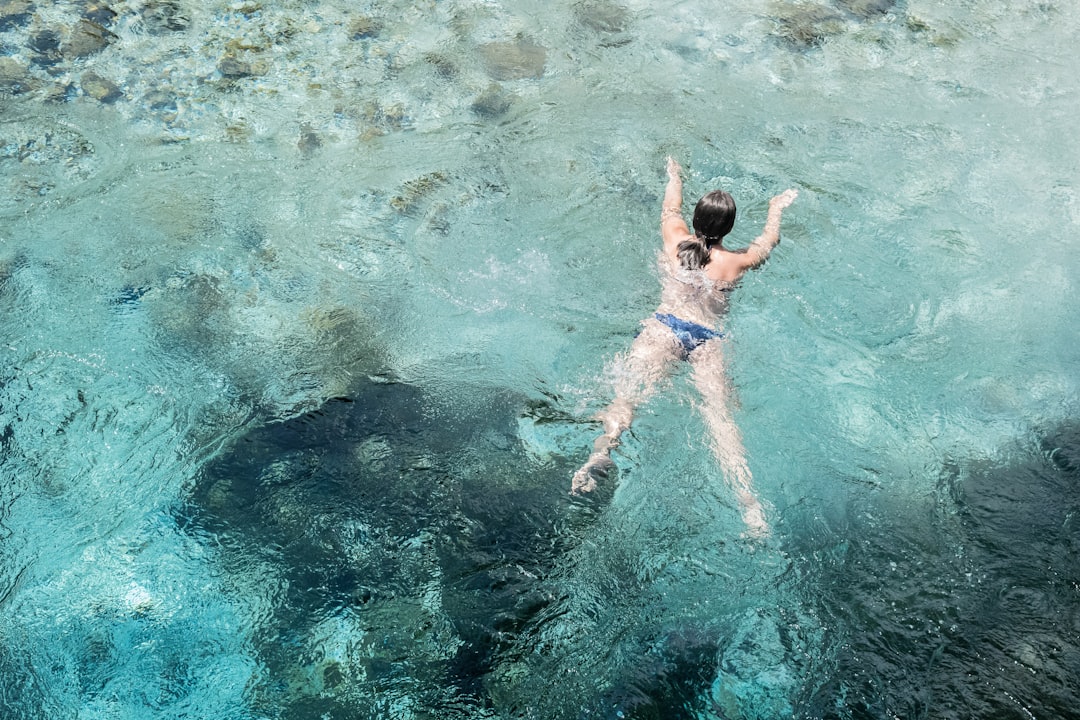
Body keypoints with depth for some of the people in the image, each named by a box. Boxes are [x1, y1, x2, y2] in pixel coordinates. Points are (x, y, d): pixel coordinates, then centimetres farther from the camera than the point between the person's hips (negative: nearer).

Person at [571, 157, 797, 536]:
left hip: (665, 326, -1)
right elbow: (769, 239, 43)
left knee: (630, 391, -22)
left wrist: (675, 174, 63)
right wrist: (776, 207, 63)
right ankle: (748, 501, -36)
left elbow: (670, 208, 43)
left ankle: (603, 451, -52)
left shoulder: (676, 240, 20)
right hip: (709, 338, 1)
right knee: (719, 412, -17)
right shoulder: (737, 262, 22)